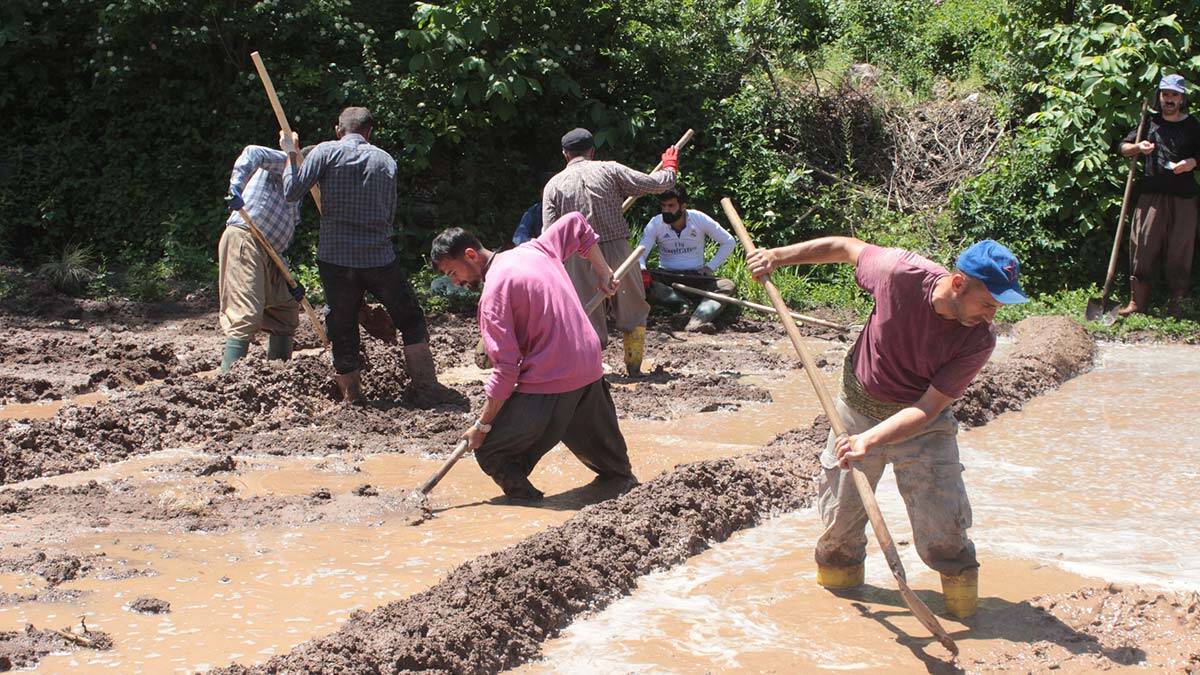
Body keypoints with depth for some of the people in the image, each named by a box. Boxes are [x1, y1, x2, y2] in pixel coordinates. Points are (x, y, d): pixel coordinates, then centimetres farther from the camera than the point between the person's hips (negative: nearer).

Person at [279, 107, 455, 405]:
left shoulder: (326, 152, -3)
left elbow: (292, 191, -7)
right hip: (380, 258, 1)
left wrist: (291, 153, 7)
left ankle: (351, 398, 16)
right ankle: (426, 388, 9)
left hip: (335, 257, -1)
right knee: (411, 321, 13)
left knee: (343, 331, 10)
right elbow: (390, 213, 12)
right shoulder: (386, 161, 7)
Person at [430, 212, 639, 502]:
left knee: (489, 451, -1)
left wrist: (481, 426, -12)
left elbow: (506, 368, -18)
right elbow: (576, 223, 23)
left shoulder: (494, 292, -14)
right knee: (600, 444, 32)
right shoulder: (535, 250, 8)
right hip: (590, 368, 9)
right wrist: (602, 271, 27)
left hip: (550, 385, -9)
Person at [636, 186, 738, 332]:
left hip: (697, 276, 0)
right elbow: (640, 253, -13)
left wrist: (711, 266, -8)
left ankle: (697, 321, -52)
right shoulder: (655, 223, -7)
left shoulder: (699, 219, -7)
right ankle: (682, 303, -39)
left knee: (728, 286, -30)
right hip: (666, 276, 0)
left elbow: (729, 242, 1)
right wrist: (642, 270, -36)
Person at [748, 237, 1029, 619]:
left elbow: (928, 407, -26)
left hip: (923, 424, -1)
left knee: (943, 528, -10)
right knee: (840, 516, 10)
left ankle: (960, 585, 16)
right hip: (858, 408, 1)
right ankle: (837, 571, 37)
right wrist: (777, 257, -4)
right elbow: (846, 247, -7)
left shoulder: (979, 340, -25)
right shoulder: (901, 273, -26)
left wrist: (869, 440, -38)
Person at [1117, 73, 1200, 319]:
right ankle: (1138, 301, 4)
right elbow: (1123, 147, 16)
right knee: (1143, 247, -1)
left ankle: (1176, 303, 10)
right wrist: (1138, 147, -4)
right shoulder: (1150, 122, 12)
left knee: (1180, 250, 1)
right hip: (1151, 195, 1)